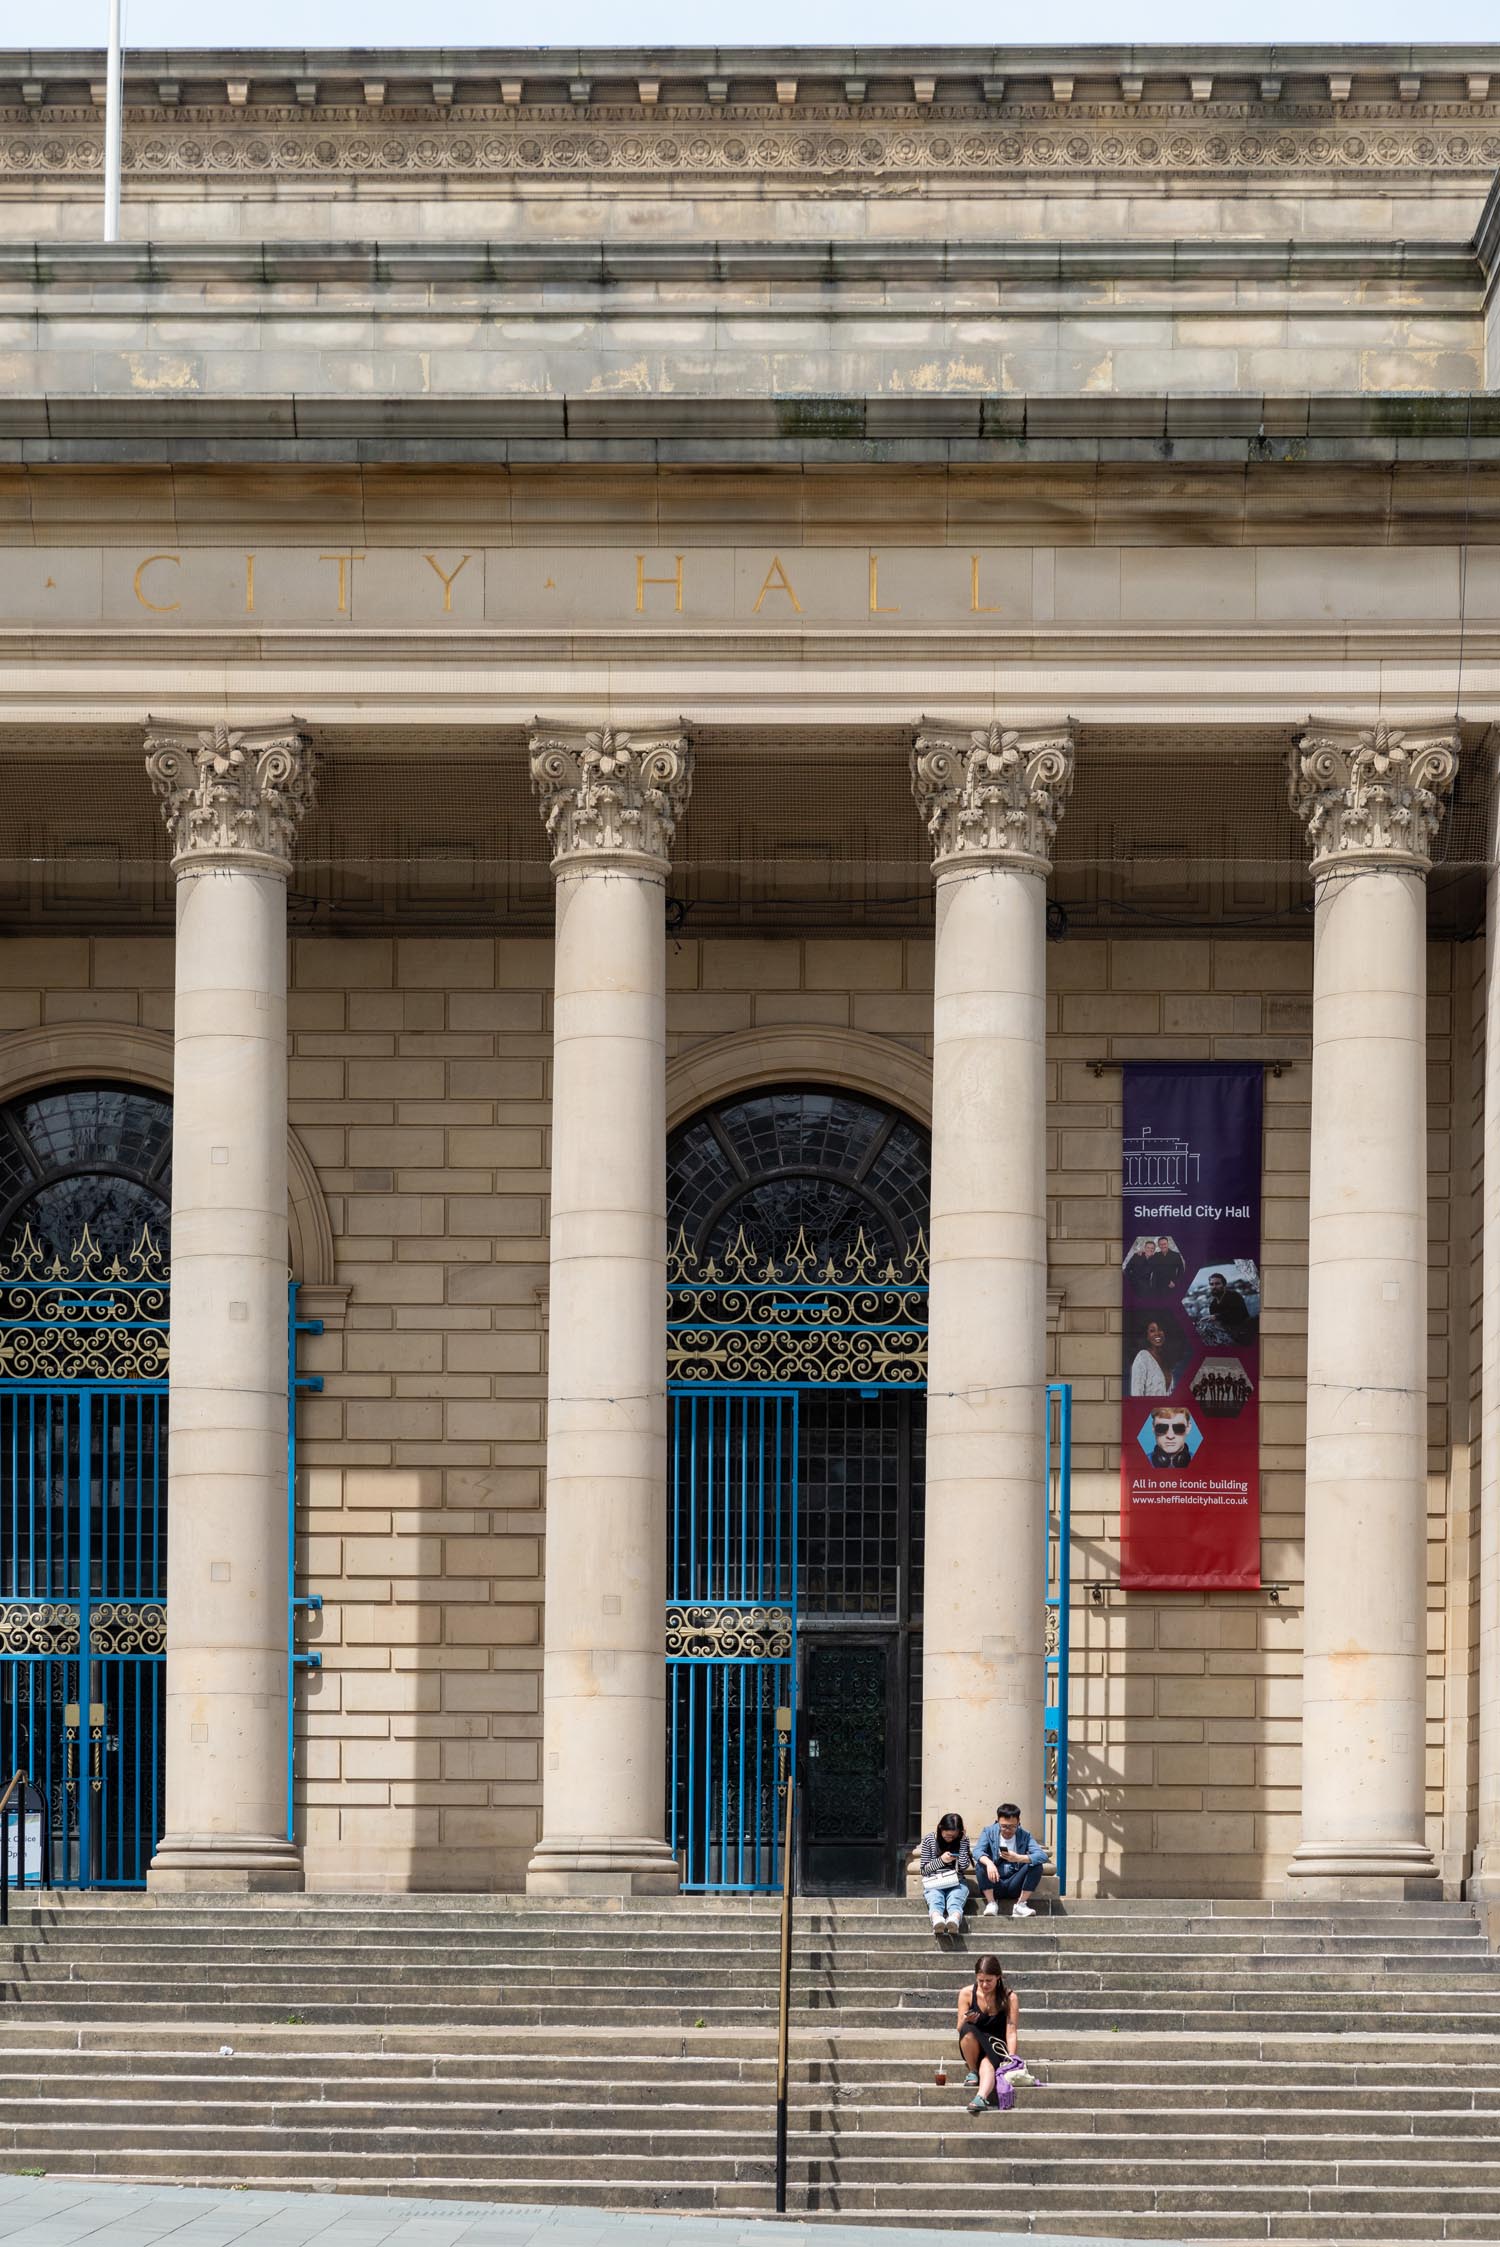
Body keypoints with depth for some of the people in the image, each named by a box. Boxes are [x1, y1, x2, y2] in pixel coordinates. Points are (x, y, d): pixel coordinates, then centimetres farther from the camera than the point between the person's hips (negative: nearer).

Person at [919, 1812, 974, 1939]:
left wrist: (962, 1841, -4)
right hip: (934, 1884, 0)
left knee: (955, 1900, -37)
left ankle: (954, 1920, -73)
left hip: (956, 1883, 0)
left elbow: (964, 1866, -3)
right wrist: (941, 1861, -10)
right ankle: (937, 1921, -73)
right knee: (935, 1900, -37)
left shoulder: (963, 1840, 9)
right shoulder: (929, 1840, 6)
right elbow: (924, 1870, 7)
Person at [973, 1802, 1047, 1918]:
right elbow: (977, 1851, -19)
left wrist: (1018, 1858, -35)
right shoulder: (989, 1832, -1)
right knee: (980, 1864, -27)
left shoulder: (1024, 1836, -1)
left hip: (1014, 1886, 1)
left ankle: (1020, 1904, -14)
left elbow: (1042, 1856, -17)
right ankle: (991, 1903, -15)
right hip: (994, 1883, -1)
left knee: (1037, 1865, -21)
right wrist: (989, 1863, -42)